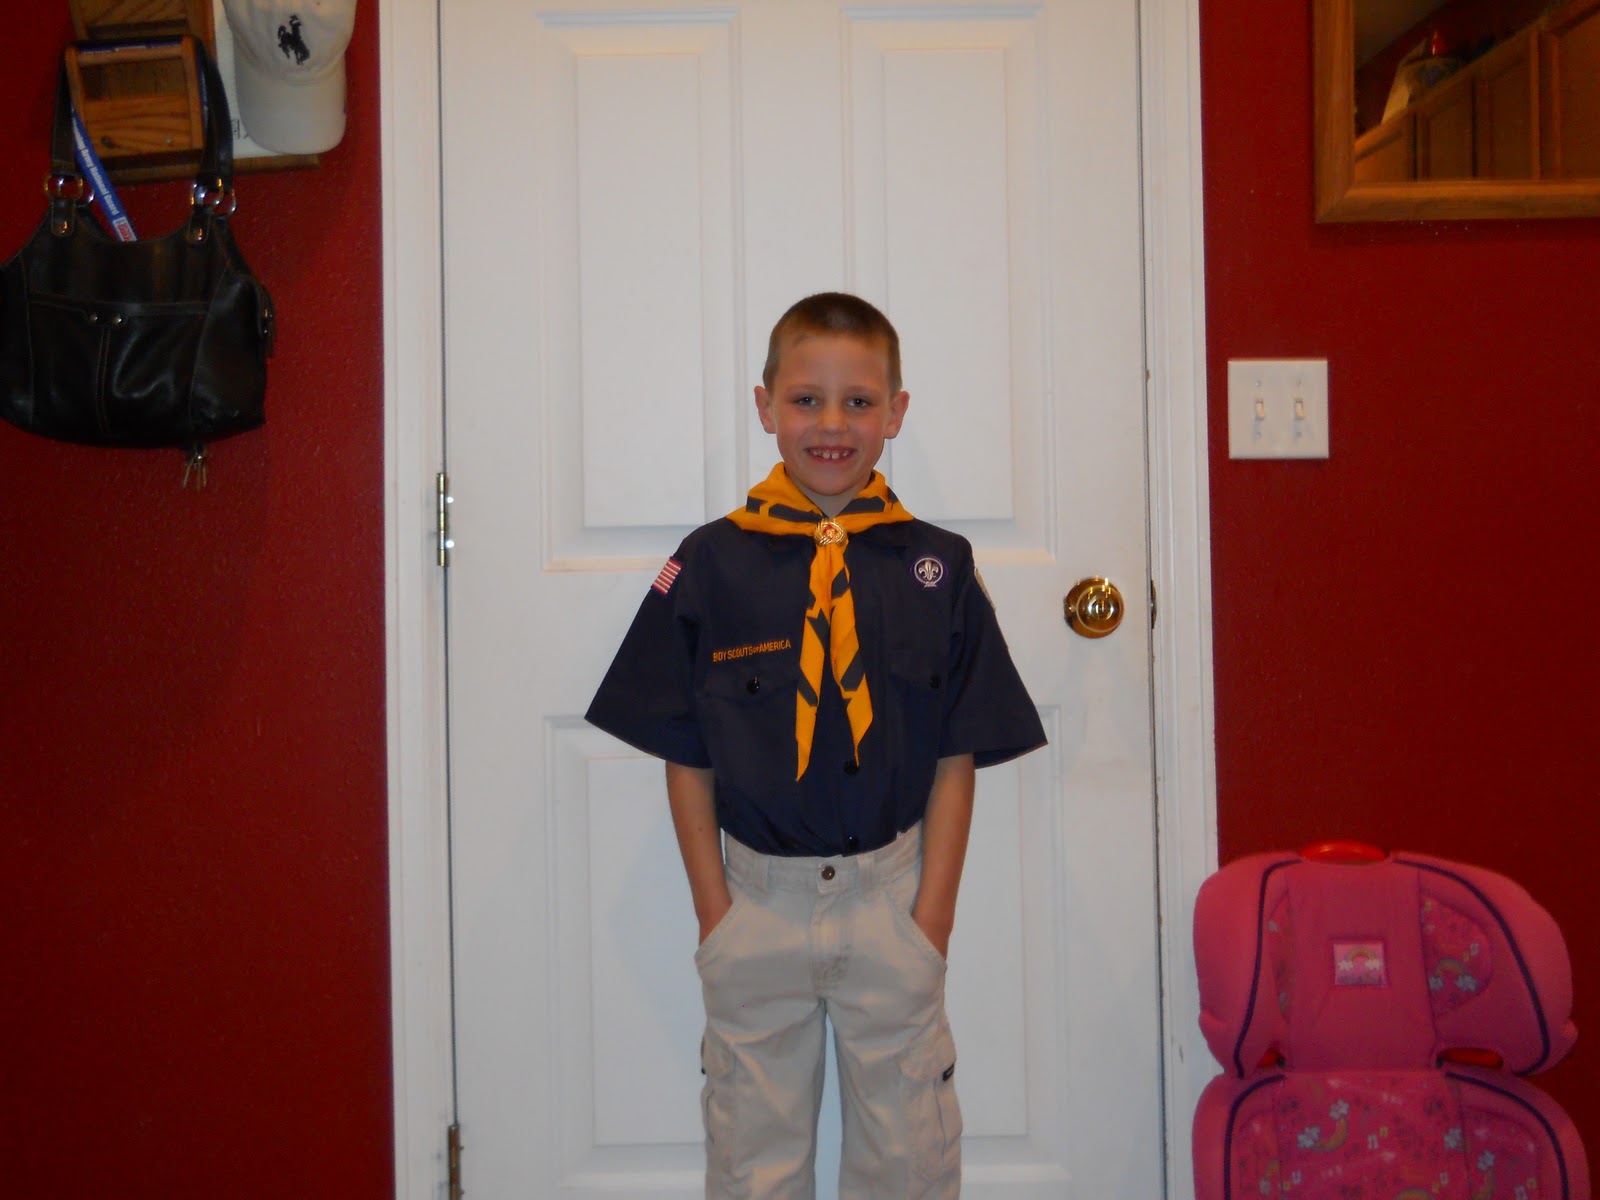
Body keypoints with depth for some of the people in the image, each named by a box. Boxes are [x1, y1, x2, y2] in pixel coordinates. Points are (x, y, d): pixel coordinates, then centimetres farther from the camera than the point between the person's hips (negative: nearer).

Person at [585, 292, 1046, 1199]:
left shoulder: (938, 569, -1)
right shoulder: (710, 565, -1)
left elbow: (956, 760, 0)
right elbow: (687, 759, 1)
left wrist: (933, 913, -5)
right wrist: (715, 910, -4)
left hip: (891, 895, 0)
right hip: (757, 895, 0)